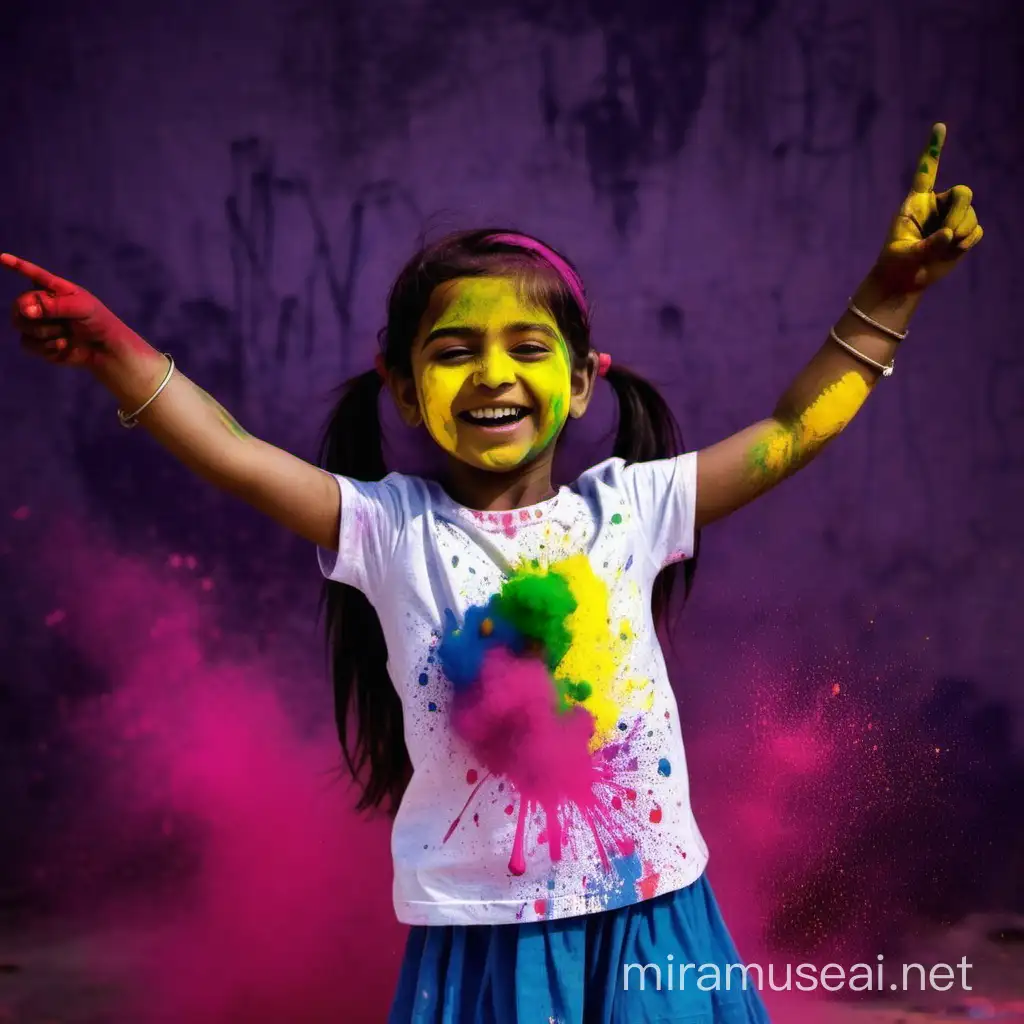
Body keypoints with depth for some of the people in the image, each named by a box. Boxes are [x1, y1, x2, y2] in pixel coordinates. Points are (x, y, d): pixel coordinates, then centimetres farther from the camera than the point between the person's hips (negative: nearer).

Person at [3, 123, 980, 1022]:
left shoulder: (628, 506, 2)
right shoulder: (390, 529, -2)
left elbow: (794, 430, 4)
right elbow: (234, 454, -12)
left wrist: (889, 292, 0)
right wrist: (114, 351, -24)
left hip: (648, 918, 2)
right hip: (480, 934, -1)